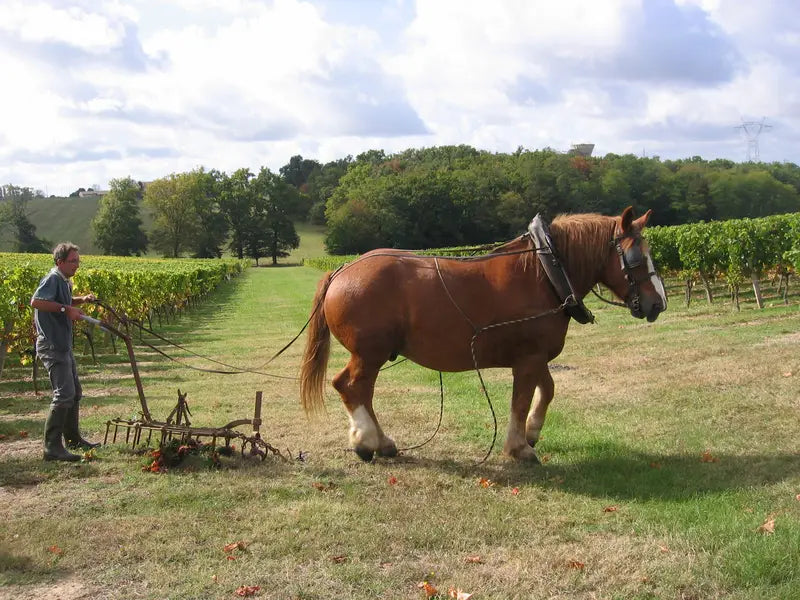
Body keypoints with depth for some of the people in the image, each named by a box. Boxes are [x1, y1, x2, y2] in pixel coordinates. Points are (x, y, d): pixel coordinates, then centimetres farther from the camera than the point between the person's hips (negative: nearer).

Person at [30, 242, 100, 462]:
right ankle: (52, 447, -12)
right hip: (52, 346, -11)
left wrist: (83, 300, 15)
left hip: (63, 345, 11)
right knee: (64, 394, -14)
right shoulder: (52, 279, -15)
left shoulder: (64, 281, 15)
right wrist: (65, 309, -28)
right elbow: (36, 301, -30)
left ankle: (73, 438, 31)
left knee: (74, 392, 18)